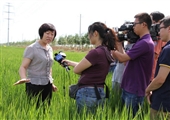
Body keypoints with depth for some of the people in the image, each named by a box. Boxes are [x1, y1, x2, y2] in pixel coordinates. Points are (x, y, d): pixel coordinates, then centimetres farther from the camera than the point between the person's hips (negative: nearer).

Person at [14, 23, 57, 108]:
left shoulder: (50, 49, 10)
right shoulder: (31, 49, -9)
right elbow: (23, 67, -15)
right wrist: (23, 78, -34)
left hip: (47, 85, 6)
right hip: (35, 85, -6)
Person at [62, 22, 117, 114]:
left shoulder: (96, 52, -19)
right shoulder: (105, 51, 9)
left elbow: (77, 70, -10)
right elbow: (85, 66, 21)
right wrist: (70, 62, 29)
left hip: (87, 93, -9)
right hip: (99, 93, 9)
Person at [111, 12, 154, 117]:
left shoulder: (145, 43, -19)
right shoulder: (142, 41, 14)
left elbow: (123, 58, -20)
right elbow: (126, 59, 13)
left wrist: (111, 49, -3)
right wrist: (119, 44, 8)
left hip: (134, 91, -10)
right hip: (129, 88, 10)